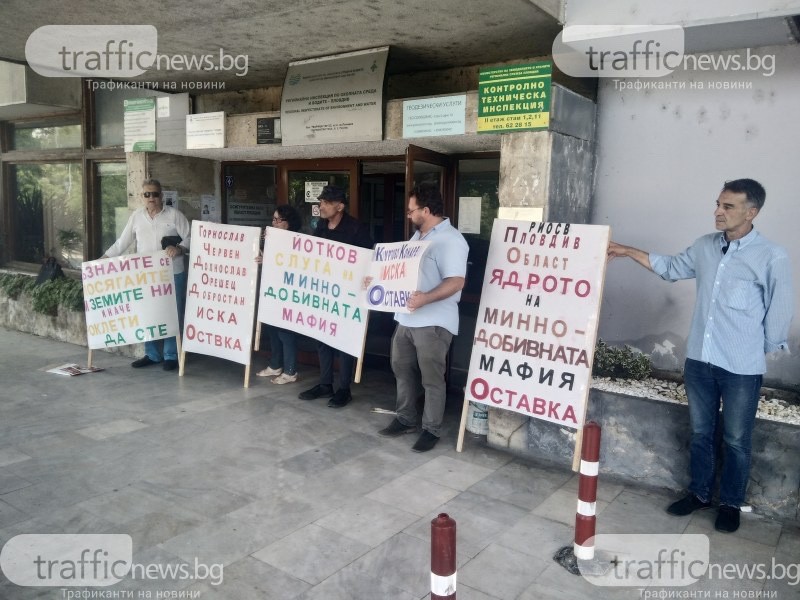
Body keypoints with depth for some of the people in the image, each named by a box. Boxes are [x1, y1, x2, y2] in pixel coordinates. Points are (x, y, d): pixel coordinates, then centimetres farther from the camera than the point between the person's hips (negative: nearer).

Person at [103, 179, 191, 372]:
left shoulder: (174, 215, -1)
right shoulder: (136, 217, 9)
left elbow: (190, 239, -4)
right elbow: (121, 242, 12)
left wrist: (178, 248, -23)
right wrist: (104, 258, 6)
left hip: (172, 275, -4)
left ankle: (171, 356, 10)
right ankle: (152, 354, 19)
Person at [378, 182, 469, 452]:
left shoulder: (450, 240, -16)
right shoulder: (418, 236, 16)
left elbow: (456, 281, -26)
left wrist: (426, 298, -38)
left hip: (433, 323, -10)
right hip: (406, 318, 10)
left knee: (432, 378, 1)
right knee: (402, 370, 16)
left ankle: (432, 430, 14)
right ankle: (405, 419, 31)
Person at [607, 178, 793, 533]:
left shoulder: (772, 258, -12)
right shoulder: (704, 247, 3)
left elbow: (779, 311, -5)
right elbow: (672, 269, 19)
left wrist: (760, 351, 3)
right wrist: (628, 252, 13)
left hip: (742, 368, -4)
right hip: (699, 360, 5)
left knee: (735, 440, 11)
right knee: (700, 433, 17)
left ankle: (731, 504, 31)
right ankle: (699, 493, 35)